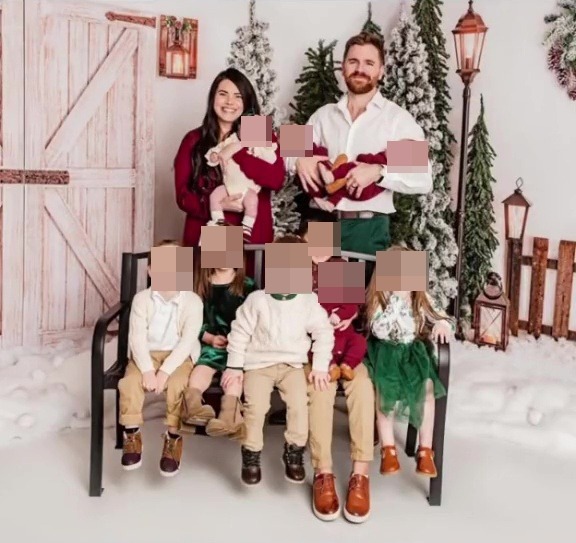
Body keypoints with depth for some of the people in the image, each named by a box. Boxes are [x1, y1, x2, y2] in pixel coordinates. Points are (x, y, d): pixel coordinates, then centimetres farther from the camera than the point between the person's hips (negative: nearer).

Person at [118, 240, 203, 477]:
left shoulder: (192, 301, -10)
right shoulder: (142, 299, -4)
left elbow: (187, 341, -16)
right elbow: (137, 337, -10)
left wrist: (165, 371, -26)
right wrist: (147, 370, -24)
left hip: (179, 356, -2)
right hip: (148, 354, 2)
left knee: (177, 385, -30)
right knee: (130, 382, -24)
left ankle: (173, 438, -11)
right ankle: (131, 435, -4)